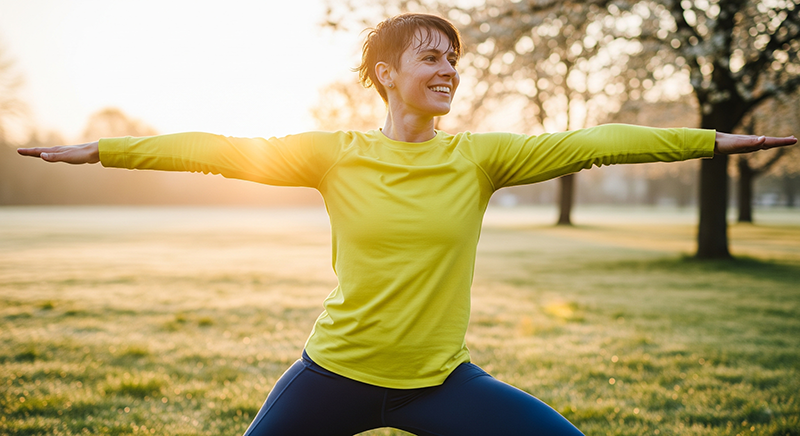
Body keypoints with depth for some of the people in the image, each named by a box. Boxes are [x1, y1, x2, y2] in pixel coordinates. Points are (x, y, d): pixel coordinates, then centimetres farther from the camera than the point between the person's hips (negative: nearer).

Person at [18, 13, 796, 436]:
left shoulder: (478, 157, -4)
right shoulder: (334, 155, -6)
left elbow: (592, 142, -8)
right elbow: (223, 151, -5)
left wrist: (716, 139, -7)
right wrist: (98, 150, -3)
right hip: (335, 373, 0)